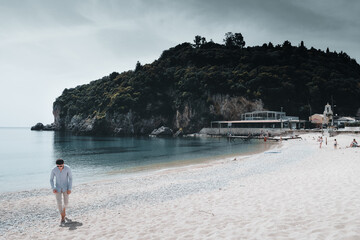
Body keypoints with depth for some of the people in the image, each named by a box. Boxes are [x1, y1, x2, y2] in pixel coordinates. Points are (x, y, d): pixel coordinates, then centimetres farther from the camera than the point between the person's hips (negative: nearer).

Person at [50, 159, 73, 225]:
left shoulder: (67, 168, -21)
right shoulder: (54, 170, -17)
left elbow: (70, 178, -13)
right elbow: (51, 179, -4)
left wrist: (70, 189, -18)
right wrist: (53, 188, -18)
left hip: (65, 188, 0)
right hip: (58, 188, 0)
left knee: (66, 202, 3)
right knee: (59, 203, -7)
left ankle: (63, 210, 40)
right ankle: (63, 218, 8)